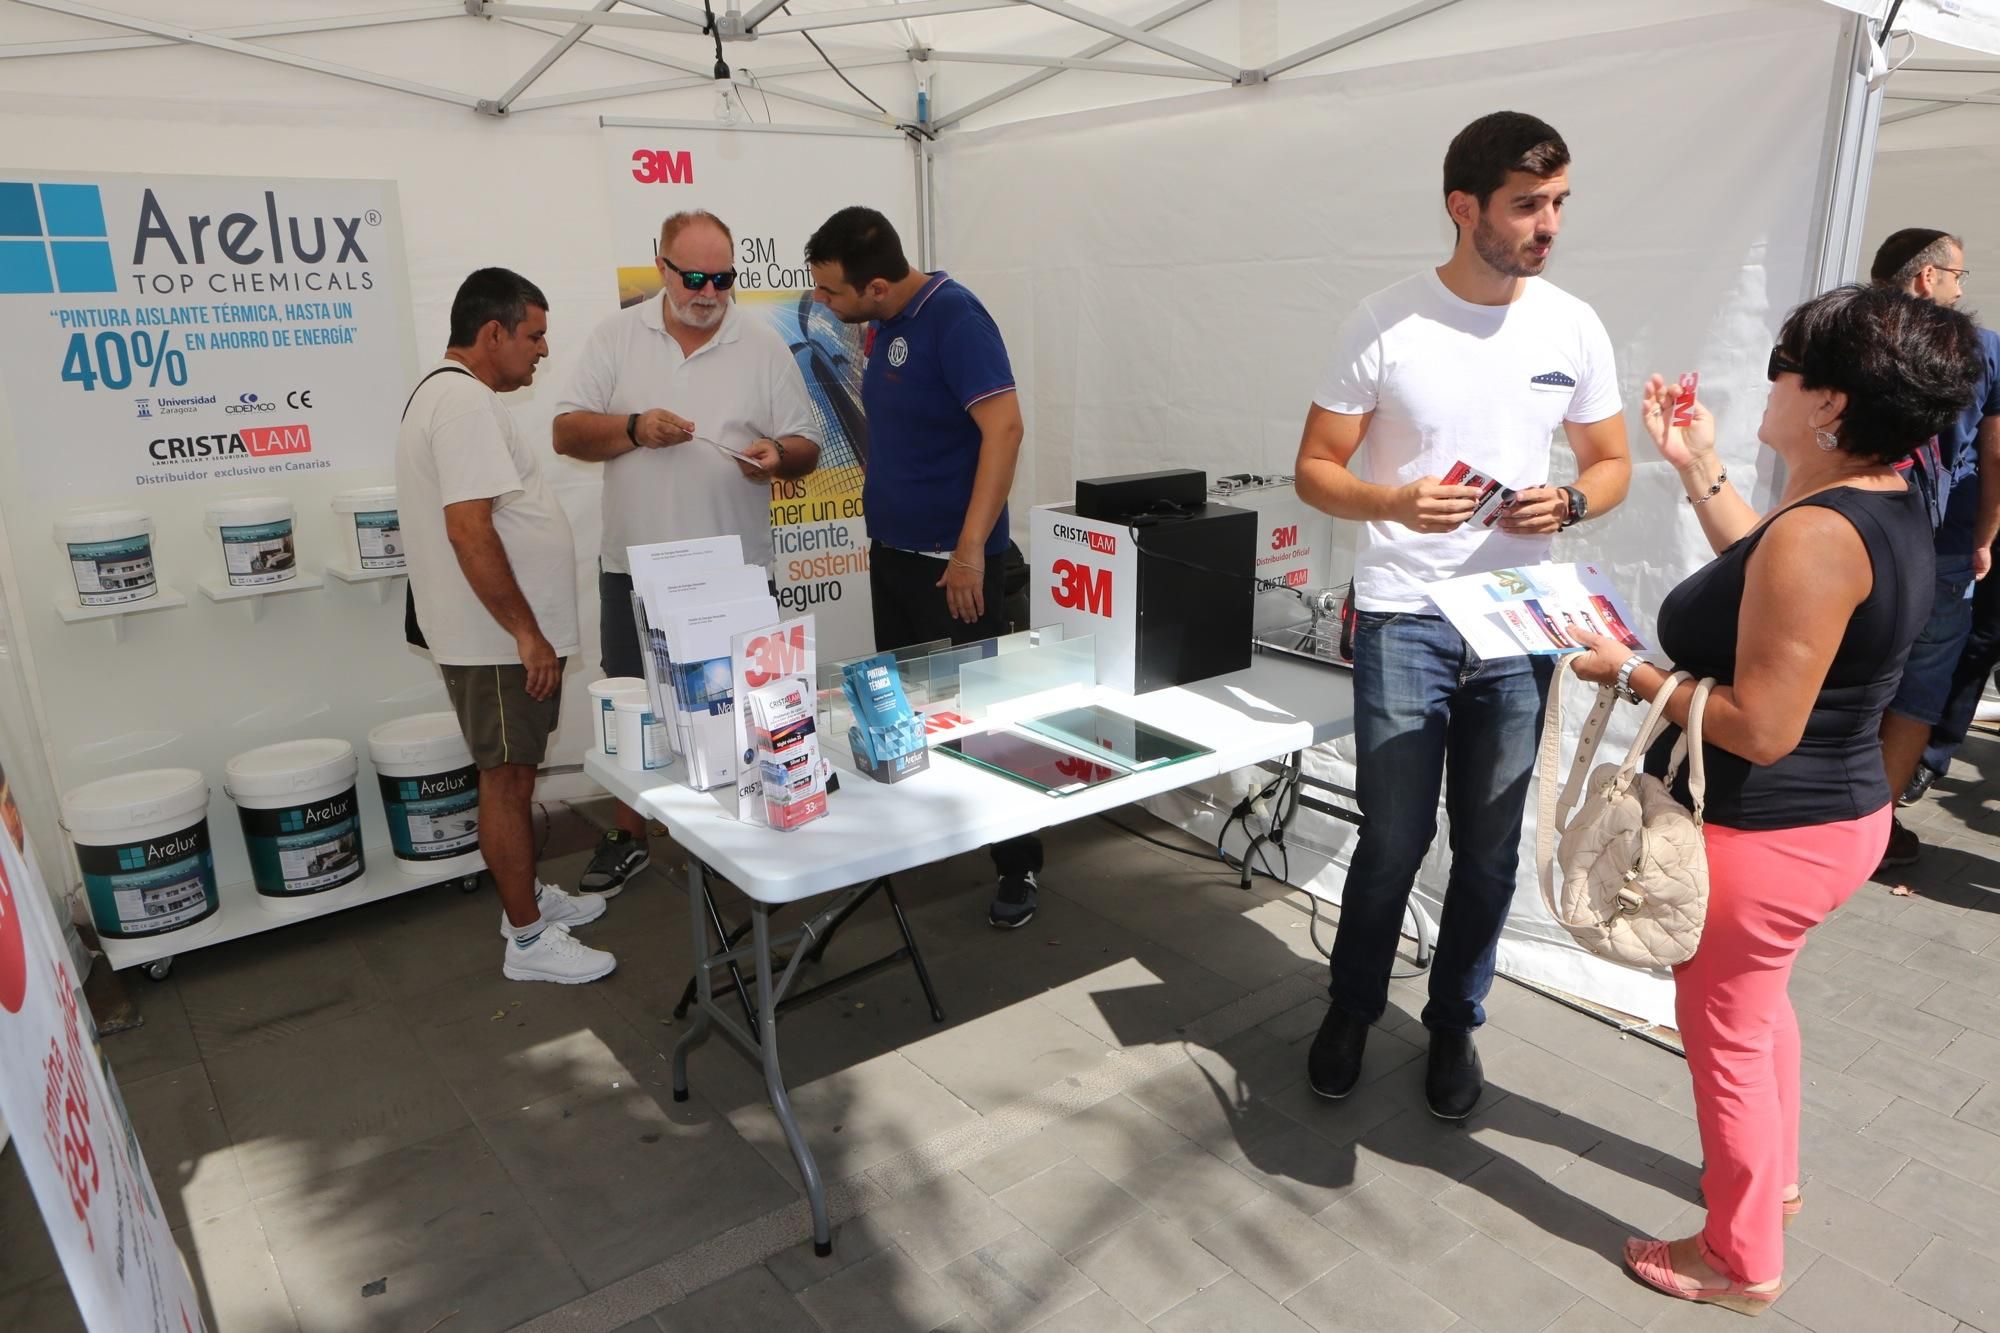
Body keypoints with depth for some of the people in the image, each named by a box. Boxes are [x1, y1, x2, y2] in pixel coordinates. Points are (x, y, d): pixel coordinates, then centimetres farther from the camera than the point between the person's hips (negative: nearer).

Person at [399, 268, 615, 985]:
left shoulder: (445, 392, 15)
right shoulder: (466, 400, -19)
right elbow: (469, 529, -27)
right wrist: (527, 632, -22)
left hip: (501, 637, 10)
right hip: (501, 641, -10)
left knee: (514, 775, 19)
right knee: (506, 780, -1)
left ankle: (527, 896, 33)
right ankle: (528, 939, 10)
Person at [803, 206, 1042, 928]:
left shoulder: (954, 317, -16)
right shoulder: (885, 325, 9)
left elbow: (1004, 427, -24)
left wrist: (971, 549, -26)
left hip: (953, 561, -8)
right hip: (892, 551, 9)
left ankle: (1019, 867, 12)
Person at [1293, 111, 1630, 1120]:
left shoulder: (1573, 327, 4)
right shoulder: (1385, 325, -5)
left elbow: (1611, 464, 13)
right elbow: (1315, 471, -2)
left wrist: (1567, 503, -10)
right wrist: (1399, 502, -22)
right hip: (1402, 622, -3)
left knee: (1491, 847, 11)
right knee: (1393, 839, 2)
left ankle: (1455, 1024, 32)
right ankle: (1351, 1010, 28)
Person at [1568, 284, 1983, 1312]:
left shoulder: (1820, 531, -28)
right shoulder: (1888, 505, 2)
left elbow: (1763, 726, -30)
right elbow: (1764, 579, 19)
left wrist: (1631, 673, -18)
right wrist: (1696, 468, 15)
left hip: (1763, 834, -10)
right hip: (1837, 813, 10)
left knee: (1725, 1032, 8)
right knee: (1756, 1001, 29)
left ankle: (1741, 1262, 28)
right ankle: (1771, 1175, 50)